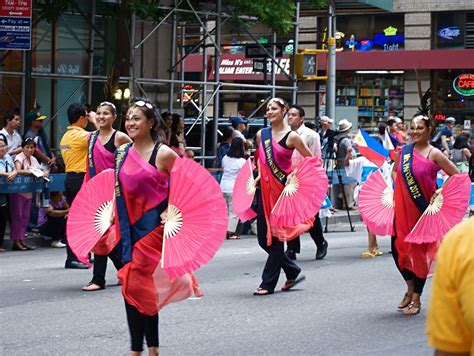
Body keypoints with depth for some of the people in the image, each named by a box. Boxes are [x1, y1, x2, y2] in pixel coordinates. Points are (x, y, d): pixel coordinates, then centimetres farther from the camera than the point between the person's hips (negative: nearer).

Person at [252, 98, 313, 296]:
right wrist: (258, 177, 7)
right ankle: (293, 272, 23)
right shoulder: (261, 134, 9)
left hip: (283, 188, -6)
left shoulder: (291, 137, -6)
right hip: (265, 188, 6)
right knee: (263, 238, 6)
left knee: (276, 236, -3)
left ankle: (268, 283, 4)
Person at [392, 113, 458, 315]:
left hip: (423, 210, -4)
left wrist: (440, 193, -12)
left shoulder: (434, 154, -8)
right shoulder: (404, 151, 6)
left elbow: (455, 175, -7)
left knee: (420, 251, 3)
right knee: (398, 248, 5)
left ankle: (417, 299, 15)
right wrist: (397, 188, 10)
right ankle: (410, 288, 29)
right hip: (402, 208, 4)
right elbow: (395, 170, 25)